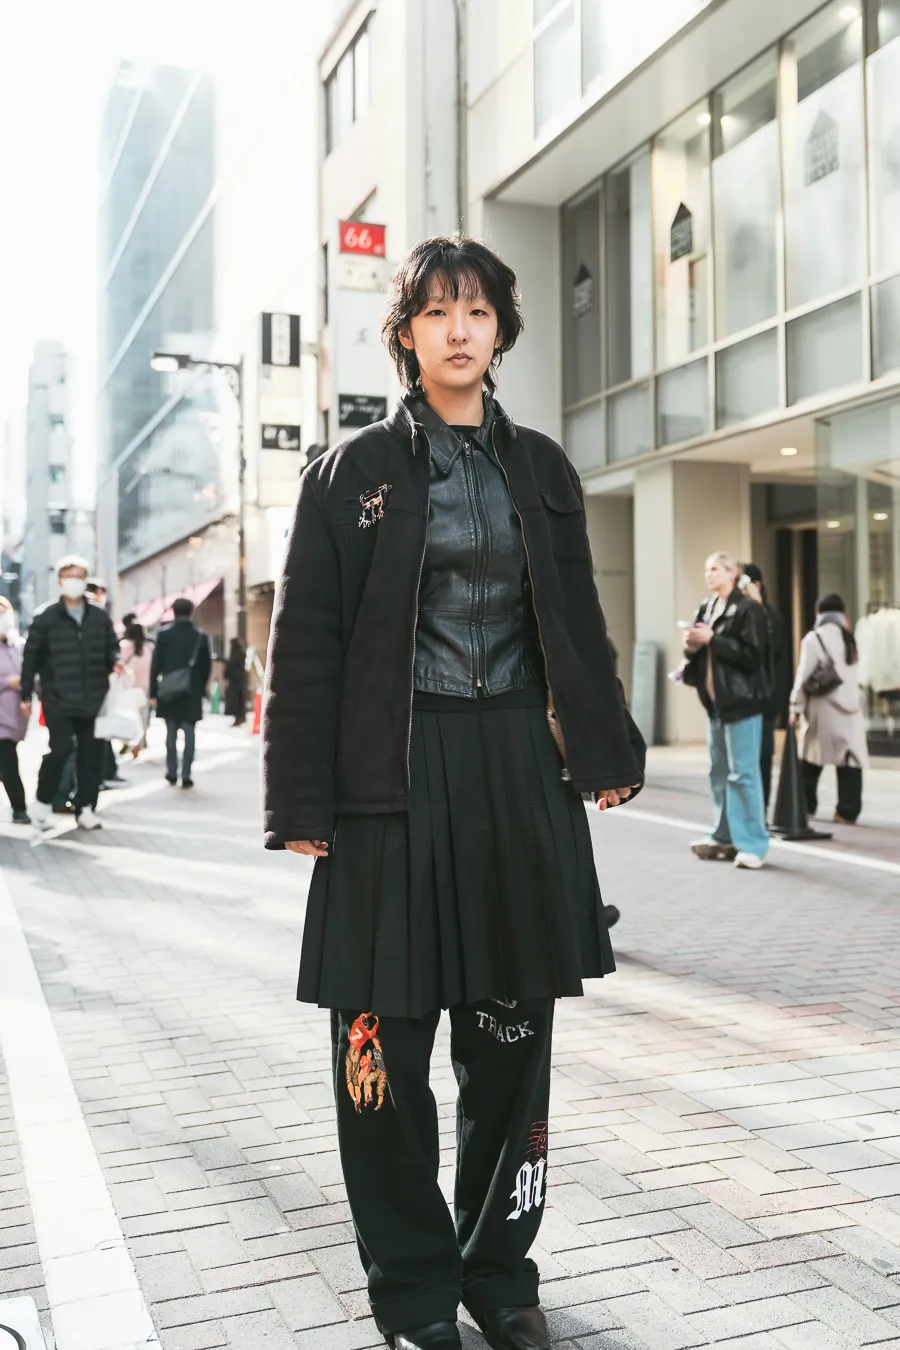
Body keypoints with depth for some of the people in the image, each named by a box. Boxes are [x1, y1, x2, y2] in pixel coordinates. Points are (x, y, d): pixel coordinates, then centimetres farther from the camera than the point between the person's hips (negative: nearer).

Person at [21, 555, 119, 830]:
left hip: (93, 701, 3)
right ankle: (43, 800, 14)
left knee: (92, 754, 3)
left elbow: (112, 648, 16)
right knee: (61, 749, -10)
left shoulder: (100, 617, 8)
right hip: (58, 700, -3)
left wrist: (115, 662, -8)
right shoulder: (46, 618, -1)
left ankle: (85, 808, 15)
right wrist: (26, 695, 3)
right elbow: (31, 658, 2)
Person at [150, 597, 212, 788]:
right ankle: (186, 775, -4)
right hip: (192, 693, -1)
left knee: (171, 733, 12)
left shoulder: (164, 635, -4)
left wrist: (153, 692, 1)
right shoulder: (201, 636, -3)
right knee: (189, 734, 1)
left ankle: (172, 772, 14)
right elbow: (207, 666, 0)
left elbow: (156, 665, -4)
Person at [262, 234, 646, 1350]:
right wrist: (303, 800, -7)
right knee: (386, 1041, 3)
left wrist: (606, 750, 7)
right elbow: (306, 642, -1)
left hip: (521, 775, 3)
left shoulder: (541, 469, 13)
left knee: (512, 1037, 9)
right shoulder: (356, 469, 3)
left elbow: (578, 625, 16)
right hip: (394, 783, -2)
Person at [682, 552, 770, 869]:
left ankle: (753, 843, -3)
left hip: (741, 701, -8)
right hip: (715, 701, 8)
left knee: (743, 772, -8)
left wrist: (712, 639, -19)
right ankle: (725, 836, 20)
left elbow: (752, 656, -17)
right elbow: (699, 653, 19)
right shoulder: (706, 608, 14)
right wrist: (692, 646, -4)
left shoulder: (748, 609, -9)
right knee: (719, 772, 11)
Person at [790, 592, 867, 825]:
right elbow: (855, 675, 14)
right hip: (850, 707, 4)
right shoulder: (850, 638, 12)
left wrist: (796, 707, -3)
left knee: (811, 760, 11)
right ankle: (848, 811, -3)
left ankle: (805, 806, 20)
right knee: (850, 760, 1)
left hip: (823, 709, -4)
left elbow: (804, 675, -8)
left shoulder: (814, 638, -5)